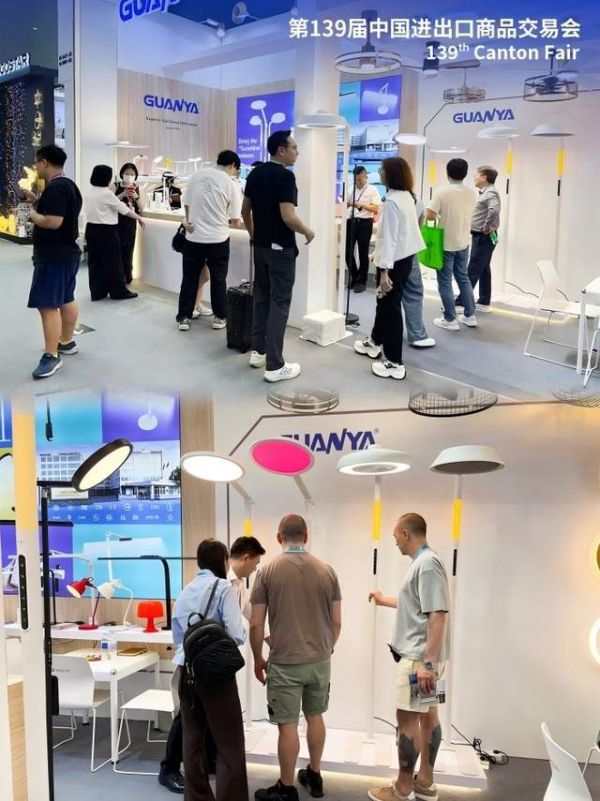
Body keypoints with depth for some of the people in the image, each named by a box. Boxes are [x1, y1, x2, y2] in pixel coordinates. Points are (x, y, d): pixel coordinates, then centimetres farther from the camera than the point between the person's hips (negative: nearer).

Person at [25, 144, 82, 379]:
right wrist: (38, 201, 13)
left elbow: (53, 222, -28)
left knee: (48, 305, -10)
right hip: (67, 253, 11)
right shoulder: (69, 185, 12)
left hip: (53, 257, -11)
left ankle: (51, 356, -10)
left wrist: (33, 215, -11)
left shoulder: (54, 189, -20)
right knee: (66, 300, 19)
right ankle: (67, 342, 32)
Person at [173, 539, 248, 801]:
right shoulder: (223, 587, -8)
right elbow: (235, 635, -16)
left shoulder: (185, 591, 11)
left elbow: (177, 637, 14)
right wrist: (243, 632, 4)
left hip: (186, 671, 7)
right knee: (229, 744, 1)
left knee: (193, 740, 14)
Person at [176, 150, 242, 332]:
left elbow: (187, 204, 9)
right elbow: (236, 222, -5)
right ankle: (219, 317, 19)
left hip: (193, 237, 3)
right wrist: (229, 223, 18)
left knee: (190, 279, 11)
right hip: (218, 239, -3)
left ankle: (183, 318, 14)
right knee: (218, 280, 12)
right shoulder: (231, 185, -8)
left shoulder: (197, 175, 1)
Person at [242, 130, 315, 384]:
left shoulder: (255, 173, 7)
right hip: (280, 247, -8)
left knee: (261, 298, 17)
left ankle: (258, 351, 25)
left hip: (260, 245, 8)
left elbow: (245, 211, 13)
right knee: (279, 302, -5)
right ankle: (275, 366, -5)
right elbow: (288, 217, -24)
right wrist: (307, 232, -7)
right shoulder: (285, 176, -18)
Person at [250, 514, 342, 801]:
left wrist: (258, 659, 7)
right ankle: (314, 775, 33)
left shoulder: (268, 571, -8)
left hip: (285, 662, -3)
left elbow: (256, 624, -6)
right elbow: (336, 622, 4)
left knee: (287, 725, 5)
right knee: (315, 716, 19)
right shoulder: (327, 571, -1)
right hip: (320, 660, 4)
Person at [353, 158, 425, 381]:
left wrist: (384, 270, -24)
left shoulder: (391, 202, -21)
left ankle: (394, 363, 3)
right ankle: (375, 342, 42)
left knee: (391, 307, -3)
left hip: (395, 261, -10)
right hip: (405, 257, 10)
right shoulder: (407, 196, 9)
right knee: (385, 302, 24)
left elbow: (389, 237, -24)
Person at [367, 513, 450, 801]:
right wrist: (384, 600, 43)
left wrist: (428, 663, -28)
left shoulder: (427, 563, -19)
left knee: (407, 719, -2)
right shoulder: (422, 563, 13)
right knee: (427, 716, 14)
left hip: (419, 658, -10)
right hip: (423, 656, 10)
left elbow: (438, 615, -26)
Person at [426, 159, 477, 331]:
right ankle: (470, 316, 21)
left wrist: (440, 215, 1)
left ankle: (450, 320, 6)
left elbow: (430, 216, -19)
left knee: (445, 281, 4)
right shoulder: (471, 194, 1)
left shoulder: (441, 192, -16)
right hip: (463, 242, 5)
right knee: (463, 278, 18)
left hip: (446, 243, -5)